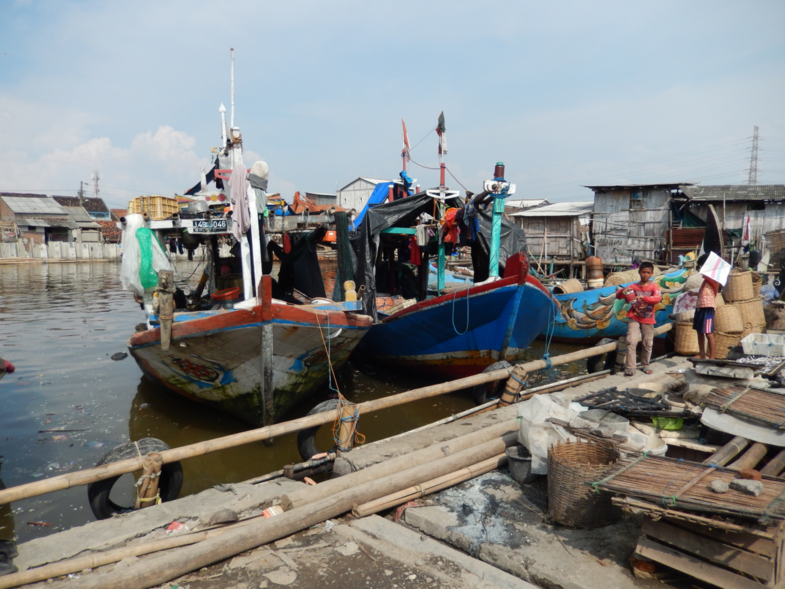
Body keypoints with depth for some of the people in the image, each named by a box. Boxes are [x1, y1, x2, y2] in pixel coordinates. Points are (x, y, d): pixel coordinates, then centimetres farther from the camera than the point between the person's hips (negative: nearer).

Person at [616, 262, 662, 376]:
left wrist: (643, 298, -37)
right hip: (634, 318, 0)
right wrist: (622, 291, -26)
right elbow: (618, 296, -3)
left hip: (648, 320, 0)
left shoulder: (653, 286, -3)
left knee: (648, 343, 9)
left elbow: (658, 298, -22)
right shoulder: (633, 286, 1)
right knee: (631, 341, -12)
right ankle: (630, 367, -9)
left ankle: (645, 365, 27)